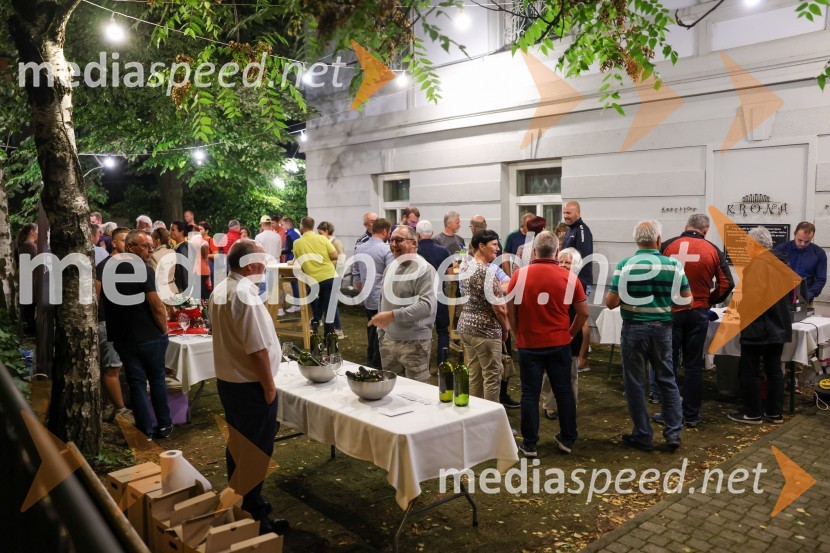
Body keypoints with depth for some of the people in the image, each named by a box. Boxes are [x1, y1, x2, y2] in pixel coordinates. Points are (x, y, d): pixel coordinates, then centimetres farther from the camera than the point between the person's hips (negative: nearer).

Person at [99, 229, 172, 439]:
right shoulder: (143, 270, -18)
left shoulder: (104, 266, 0)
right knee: (157, 379, 14)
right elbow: (157, 306, -20)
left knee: (136, 383, 9)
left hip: (123, 337, 4)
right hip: (150, 336, -4)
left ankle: (146, 431, 12)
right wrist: (164, 329, -5)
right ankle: (164, 425, 22)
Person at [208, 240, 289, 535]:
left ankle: (238, 502, 36)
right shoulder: (246, 295, -24)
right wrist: (269, 387, -14)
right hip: (250, 385, -9)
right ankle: (252, 517, 15)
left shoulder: (219, 291, 5)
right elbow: (258, 349, -25)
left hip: (226, 379, 9)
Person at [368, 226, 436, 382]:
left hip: (414, 343, -7)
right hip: (389, 341, 7)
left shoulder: (424, 269, -13)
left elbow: (426, 305, -24)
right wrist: (381, 333, 14)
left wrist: (393, 315, -28)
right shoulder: (390, 268, 12)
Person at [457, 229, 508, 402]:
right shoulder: (488, 271, -18)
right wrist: (505, 329, -2)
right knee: (492, 376, 3)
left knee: (474, 375, 16)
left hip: (465, 326, 8)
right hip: (485, 330, -8)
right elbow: (498, 307, -18)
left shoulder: (465, 268, 8)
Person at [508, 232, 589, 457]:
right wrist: (570, 334, 13)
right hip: (559, 344, 1)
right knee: (564, 391, 15)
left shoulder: (520, 274, -8)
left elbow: (510, 311, -4)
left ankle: (529, 444, 15)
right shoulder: (569, 277, -5)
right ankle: (567, 439, 26)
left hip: (529, 344, -1)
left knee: (530, 394, 8)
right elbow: (583, 312, -1)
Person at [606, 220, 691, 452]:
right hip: (663, 328, 3)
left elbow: (611, 303, -12)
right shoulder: (674, 265, -4)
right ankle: (673, 433, 21)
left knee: (635, 383, 8)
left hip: (634, 329, -2)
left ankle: (643, 436, 17)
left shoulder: (625, 265, -11)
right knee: (667, 380, 17)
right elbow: (687, 300, 1)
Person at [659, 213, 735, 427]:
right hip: (698, 313, 1)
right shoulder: (713, 250, 0)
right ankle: (691, 415, 16)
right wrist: (710, 300, 15)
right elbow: (727, 283, -1)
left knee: (669, 363, 7)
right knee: (693, 365, 9)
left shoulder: (667, 246, -5)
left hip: (671, 311, -1)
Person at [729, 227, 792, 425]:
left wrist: (738, 312, -8)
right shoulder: (781, 261, 11)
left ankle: (753, 413, 6)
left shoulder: (758, 263, -18)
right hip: (778, 325, 9)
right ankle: (775, 412, 19)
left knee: (748, 372, 0)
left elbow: (752, 296, -25)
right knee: (774, 370, 13)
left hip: (759, 326, -9)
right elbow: (788, 293, 21)